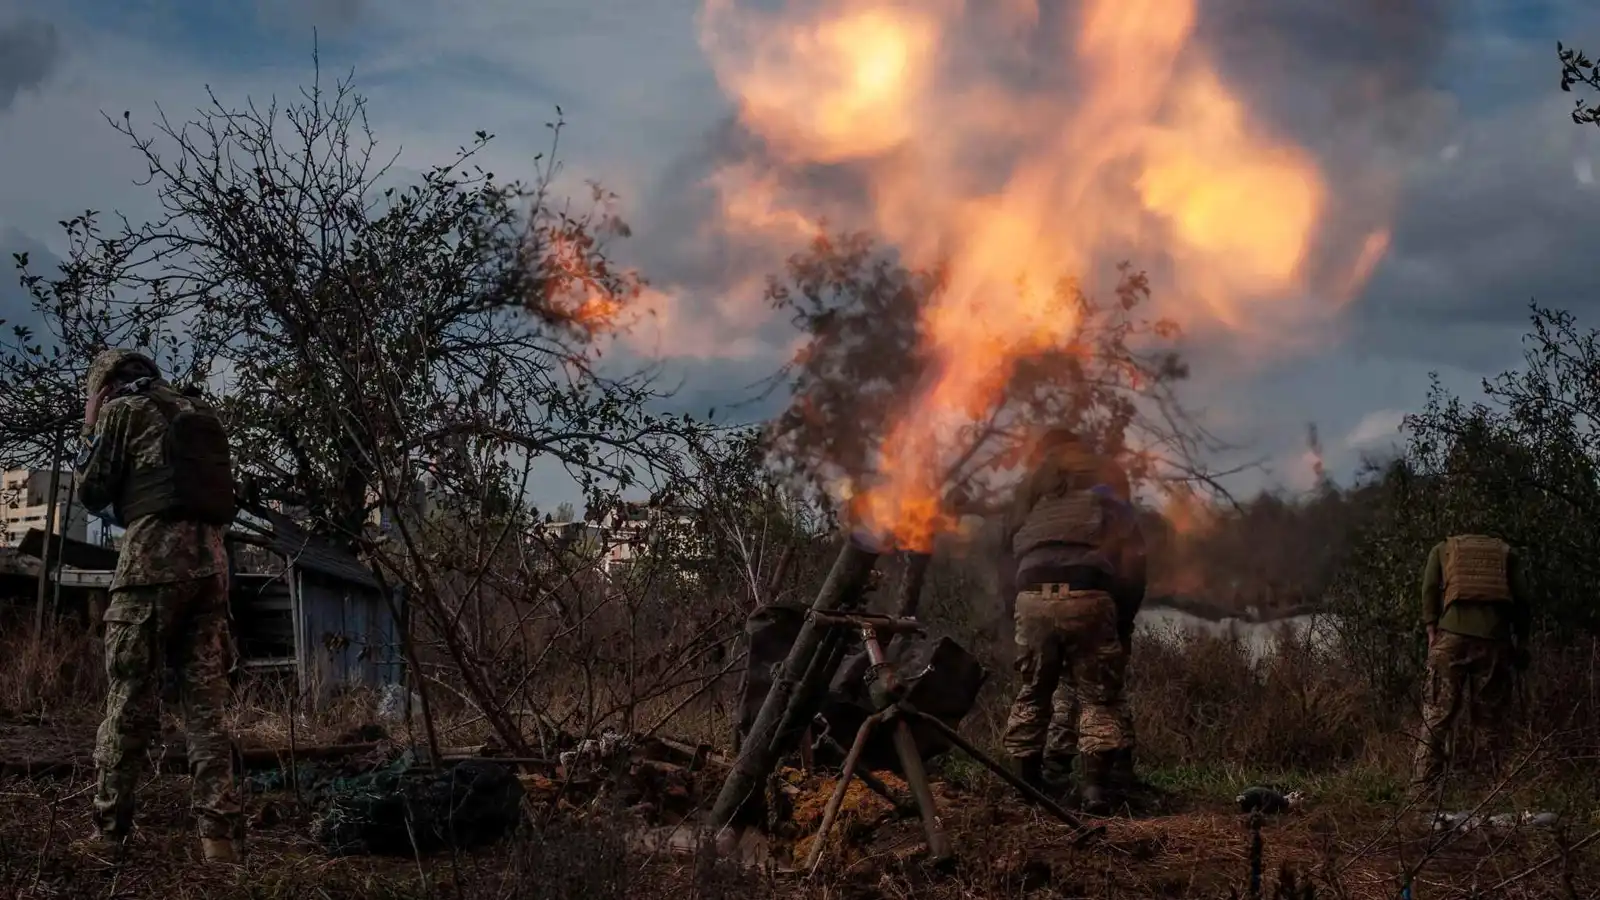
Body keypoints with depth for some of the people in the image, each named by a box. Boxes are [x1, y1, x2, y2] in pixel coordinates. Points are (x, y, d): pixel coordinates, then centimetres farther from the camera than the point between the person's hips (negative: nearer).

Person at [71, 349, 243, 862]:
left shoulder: (121, 410, 5)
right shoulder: (199, 414, 23)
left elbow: (91, 492, 6)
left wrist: (89, 434, 24)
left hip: (153, 556, -6)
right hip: (211, 558, 6)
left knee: (129, 699, -3)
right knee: (206, 701, 3)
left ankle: (108, 832, -2)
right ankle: (218, 835, -5)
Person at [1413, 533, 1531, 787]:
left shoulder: (1442, 549, 22)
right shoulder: (1506, 552, 22)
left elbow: (1429, 591, 7)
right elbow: (1521, 598, 11)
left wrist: (1432, 633, 3)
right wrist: (1522, 642, 13)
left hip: (1453, 634, -1)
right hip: (1495, 638, 1)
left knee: (1438, 711, -2)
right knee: (1491, 714, 7)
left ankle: (1424, 781, -8)